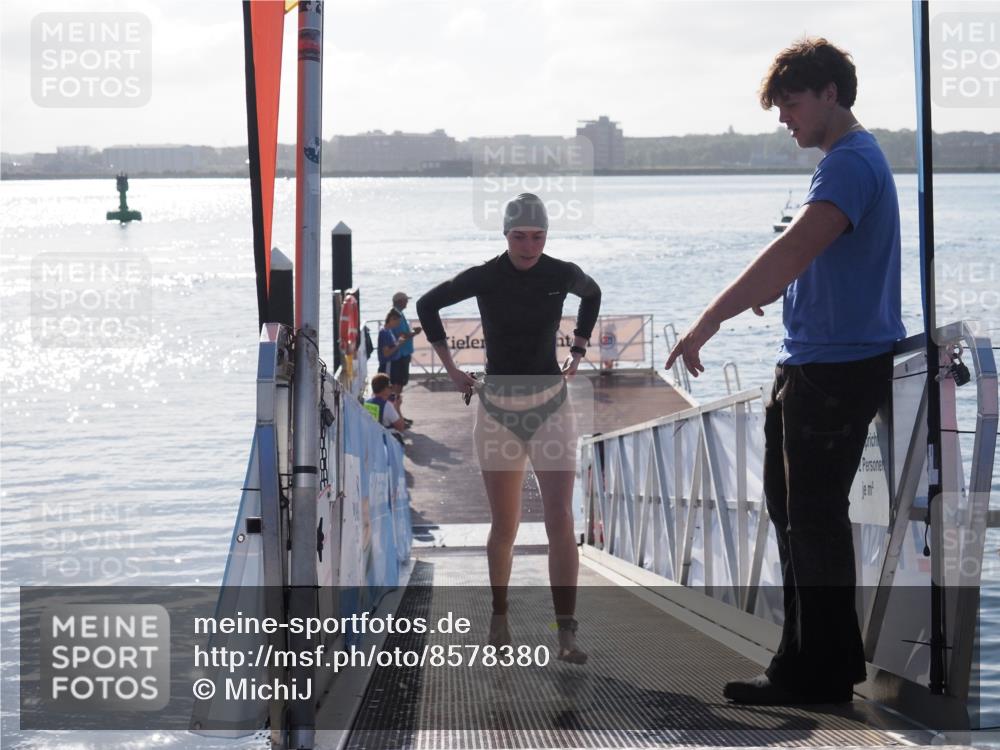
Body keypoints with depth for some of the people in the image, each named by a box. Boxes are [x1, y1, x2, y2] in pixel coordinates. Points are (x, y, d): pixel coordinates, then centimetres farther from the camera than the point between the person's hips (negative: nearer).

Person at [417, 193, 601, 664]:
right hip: (498, 409, 0)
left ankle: (567, 636, -14)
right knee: (505, 527, 5)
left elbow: (592, 294, 20)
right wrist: (450, 369, 6)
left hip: (550, 406, 0)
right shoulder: (484, 278, -9)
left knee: (560, 521, -12)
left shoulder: (562, 274, -6)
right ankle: (499, 617, 28)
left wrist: (578, 350, 13)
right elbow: (427, 306, 8)